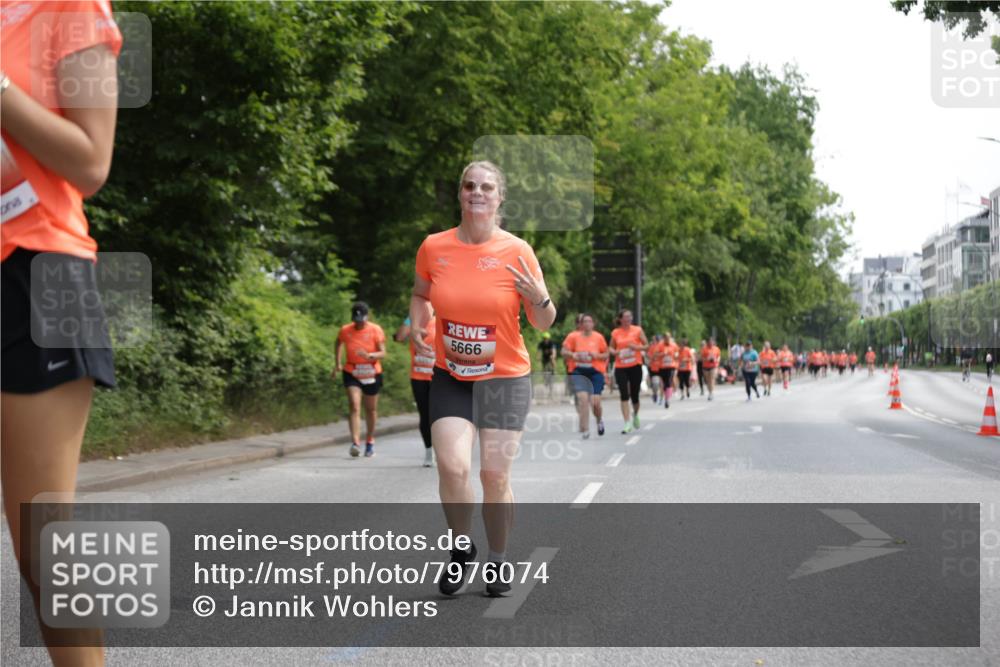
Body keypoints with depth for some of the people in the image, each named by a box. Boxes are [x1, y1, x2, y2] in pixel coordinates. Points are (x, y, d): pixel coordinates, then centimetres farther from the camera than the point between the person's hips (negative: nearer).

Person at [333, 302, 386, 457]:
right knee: (354, 407, -17)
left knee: (371, 409, 12)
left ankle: (370, 441, 30)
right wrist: (337, 364, 14)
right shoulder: (345, 331, -4)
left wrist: (369, 355, -32)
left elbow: (382, 353, -12)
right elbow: (338, 344, 17)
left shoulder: (376, 330, -8)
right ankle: (355, 443, -24)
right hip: (351, 374, 0)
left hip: (372, 374, 0)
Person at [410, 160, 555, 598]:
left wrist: (540, 300, -23)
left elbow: (543, 324, -2)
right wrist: (417, 326, -3)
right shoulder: (433, 247, -3)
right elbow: (420, 294, 17)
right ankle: (462, 548, 11)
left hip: (506, 378, -1)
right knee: (452, 466, -15)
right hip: (450, 377, 1)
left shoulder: (517, 251, -9)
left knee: (495, 476, 1)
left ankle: (498, 561, 24)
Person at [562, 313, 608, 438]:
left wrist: (597, 355, -10)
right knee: (583, 397, -17)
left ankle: (599, 420, 29)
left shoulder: (599, 337, 4)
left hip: (596, 371, 1)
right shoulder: (573, 336, 1)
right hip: (578, 371, -1)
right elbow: (564, 352, 3)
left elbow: (606, 355, 10)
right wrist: (573, 355, -16)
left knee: (595, 401, -5)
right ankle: (585, 429, -9)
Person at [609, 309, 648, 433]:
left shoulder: (638, 330, 1)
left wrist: (636, 347, -17)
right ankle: (627, 423, -7)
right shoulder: (615, 333, 4)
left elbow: (646, 346, 2)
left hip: (635, 366, 0)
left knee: (634, 395, 5)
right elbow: (611, 347, 16)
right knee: (624, 395, -9)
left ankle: (635, 415, 36)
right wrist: (614, 352, -6)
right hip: (620, 367, 0)